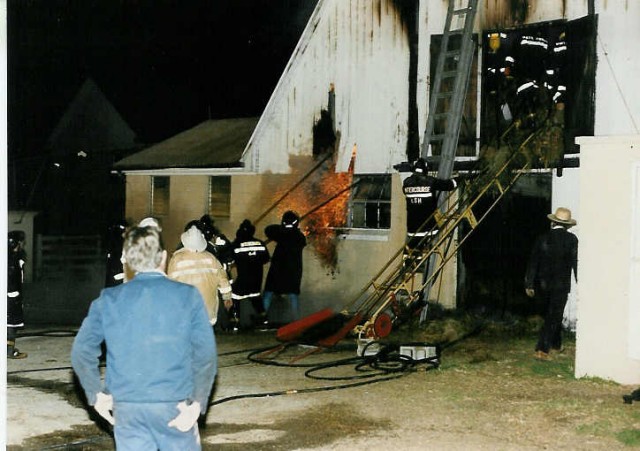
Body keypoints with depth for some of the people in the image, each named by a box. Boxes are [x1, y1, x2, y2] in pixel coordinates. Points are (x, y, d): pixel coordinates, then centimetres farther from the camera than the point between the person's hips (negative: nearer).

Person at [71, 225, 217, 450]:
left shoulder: (109, 299, 2)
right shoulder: (187, 295, -3)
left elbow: (81, 351, -1)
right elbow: (206, 354, -10)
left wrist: (97, 394, 6)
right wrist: (197, 404, -7)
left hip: (126, 408, 2)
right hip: (174, 406, -2)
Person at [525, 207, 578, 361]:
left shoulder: (542, 239, 2)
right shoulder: (571, 239, -7)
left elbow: (533, 263, 3)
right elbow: (576, 262, -9)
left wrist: (529, 284, 8)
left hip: (543, 284, 4)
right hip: (561, 285, -4)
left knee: (553, 315, 22)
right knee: (553, 317, 0)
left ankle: (556, 344, 35)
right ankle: (542, 349, -8)